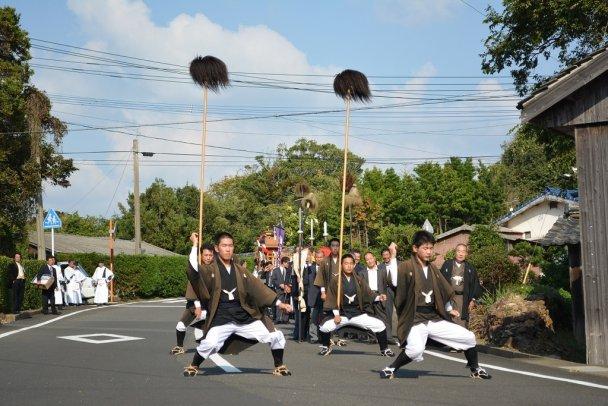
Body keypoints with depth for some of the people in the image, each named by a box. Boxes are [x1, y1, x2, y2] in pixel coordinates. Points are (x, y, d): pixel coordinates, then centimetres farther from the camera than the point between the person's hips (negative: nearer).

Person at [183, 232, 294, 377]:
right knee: (210, 344, -28)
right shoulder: (210, 270, 1)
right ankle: (193, 366, 3)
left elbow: (257, 287, 13)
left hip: (245, 317, 4)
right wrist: (195, 245, -18)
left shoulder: (240, 271, 14)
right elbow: (194, 269, -19)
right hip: (222, 320, -4)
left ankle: (279, 366, 22)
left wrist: (279, 303, 7)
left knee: (276, 337, -3)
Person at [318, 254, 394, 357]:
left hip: (358, 313, 2)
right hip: (342, 313, -2)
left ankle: (384, 349, 14)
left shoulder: (359, 280, 6)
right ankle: (326, 347, 8)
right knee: (324, 327, -25)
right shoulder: (335, 281, -1)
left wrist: (378, 297, -15)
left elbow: (368, 294, 4)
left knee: (380, 326, -11)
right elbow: (332, 299, -4)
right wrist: (336, 314, -14)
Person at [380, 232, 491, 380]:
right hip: (416, 320, -6)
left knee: (469, 338, 2)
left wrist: (449, 309, 38)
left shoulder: (432, 269, 13)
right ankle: (390, 369, -9)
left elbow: (443, 290, 27)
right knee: (416, 349, -34)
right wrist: (393, 257, -29)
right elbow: (395, 282, -29)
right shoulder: (406, 266, -8)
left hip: (435, 319, 6)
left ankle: (475, 369, 28)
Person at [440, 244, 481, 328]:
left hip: (462, 298, 0)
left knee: (462, 324, -5)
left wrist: (473, 299, 6)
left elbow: (476, 285, 13)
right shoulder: (447, 264, 7)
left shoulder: (470, 268, 10)